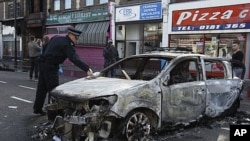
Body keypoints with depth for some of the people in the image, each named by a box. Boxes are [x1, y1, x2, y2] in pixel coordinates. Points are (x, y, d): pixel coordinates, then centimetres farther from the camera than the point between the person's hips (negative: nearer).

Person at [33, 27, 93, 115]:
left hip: (43, 64, 9)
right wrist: (87, 69, -34)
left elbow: (46, 50, 20)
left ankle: (37, 108, 28)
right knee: (53, 90, -3)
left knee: (42, 88, 17)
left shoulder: (55, 38, 12)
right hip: (51, 67, -9)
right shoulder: (67, 45, -15)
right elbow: (75, 59, -27)